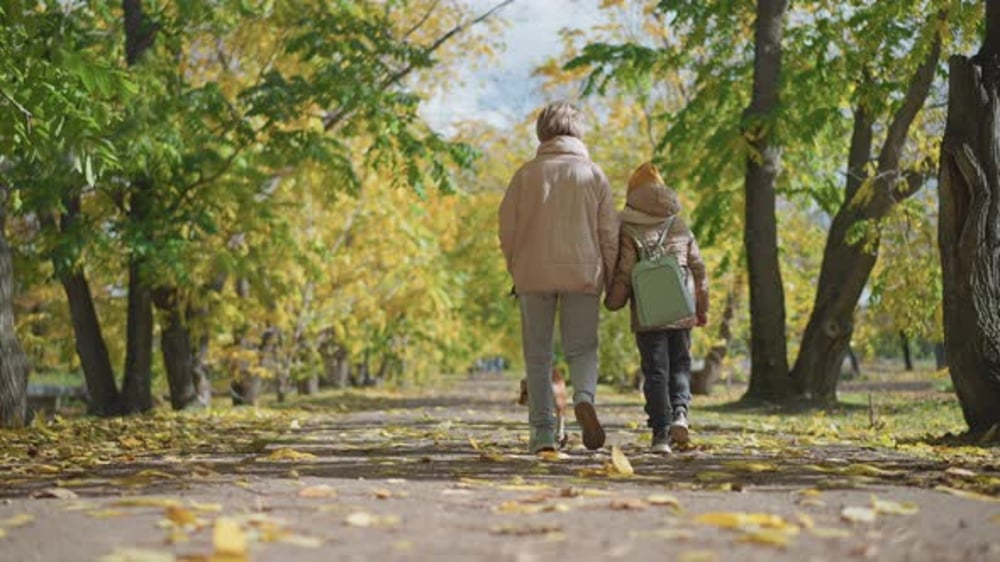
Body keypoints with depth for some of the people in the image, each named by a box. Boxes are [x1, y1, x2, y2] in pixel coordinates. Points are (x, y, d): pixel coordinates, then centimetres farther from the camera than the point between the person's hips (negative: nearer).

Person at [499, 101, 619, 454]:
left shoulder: (527, 174, 5)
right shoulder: (593, 174, 5)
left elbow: (507, 229, 4)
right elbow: (609, 233, 3)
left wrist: (516, 272, 16)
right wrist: (612, 280, 9)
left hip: (533, 274, 0)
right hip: (583, 273, 0)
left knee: (538, 355, 7)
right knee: (582, 348, 8)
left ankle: (543, 431, 3)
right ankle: (584, 397, -23)